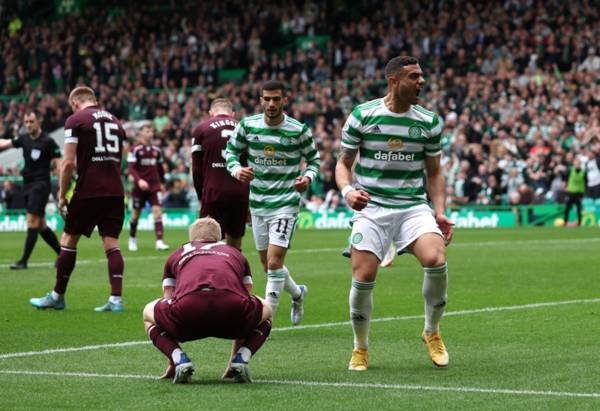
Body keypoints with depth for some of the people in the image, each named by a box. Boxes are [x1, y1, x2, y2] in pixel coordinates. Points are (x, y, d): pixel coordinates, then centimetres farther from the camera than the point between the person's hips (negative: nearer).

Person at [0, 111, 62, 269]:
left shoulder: (48, 141, -11)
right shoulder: (24, 138, 8)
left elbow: (58, 163, -12)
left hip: (41, 185, -7)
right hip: (28, 185, 7)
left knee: (32, 222, -11)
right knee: (41, 225, 9)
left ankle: (24, 261, -11)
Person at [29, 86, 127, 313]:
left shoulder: (75, 120, -2)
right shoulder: (115, 121, 16)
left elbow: (69, 162, -7)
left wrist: (62, 195, 0)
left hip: (88, 191, -5)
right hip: (115, 192, 5)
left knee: (68, 241, 7)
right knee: (111, 243, 3)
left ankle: (57, 296, 15)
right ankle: (116, 299, -7)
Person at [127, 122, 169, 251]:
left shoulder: (156, 150, 9)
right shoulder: (135, 149, -6)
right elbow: (131, 168, -13)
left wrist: (162, 182, 23)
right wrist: (139, 180, -26)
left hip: (154, 186, 3)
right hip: (140, 186, -3)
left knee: (157, 211, -11)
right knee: (136, 213, 7)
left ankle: (159, 241, -15)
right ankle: (132, 239, 27)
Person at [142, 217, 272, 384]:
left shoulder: (176, 255, 35)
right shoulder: (236, 254, 37)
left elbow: (169, 309, 42)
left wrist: (171, 362, 52)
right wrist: (234, 356, 55)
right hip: (232, 312, 0)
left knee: (149, 313, 34)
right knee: (266, 310, 36)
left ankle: (180, 361, 8)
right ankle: (240, 360, 11)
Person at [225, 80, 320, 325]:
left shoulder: (299, 130, -8)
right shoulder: (247, 125, -1)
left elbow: (313, 159, 5)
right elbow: (231, 150, 10)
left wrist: (307, 177, -16)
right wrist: (236, 169, -11)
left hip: (285, 203, -4)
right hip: (257, 203, 4)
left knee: (274, 262, -16)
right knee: (267, 263, 14)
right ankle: (297, 293, 43)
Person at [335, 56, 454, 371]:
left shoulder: (429, 122, 5)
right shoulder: (362, 115, -2)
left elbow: (434, 171, 14)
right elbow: (343, 163, 7)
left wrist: (439, 212, 1)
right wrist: (347, 190, -14)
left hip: (414, 206, 1)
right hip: (371, 207, -1)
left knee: (436, 260, -24)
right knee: (363, 279, -12)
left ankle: (432, 333, 0)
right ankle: (360, 348, 14)